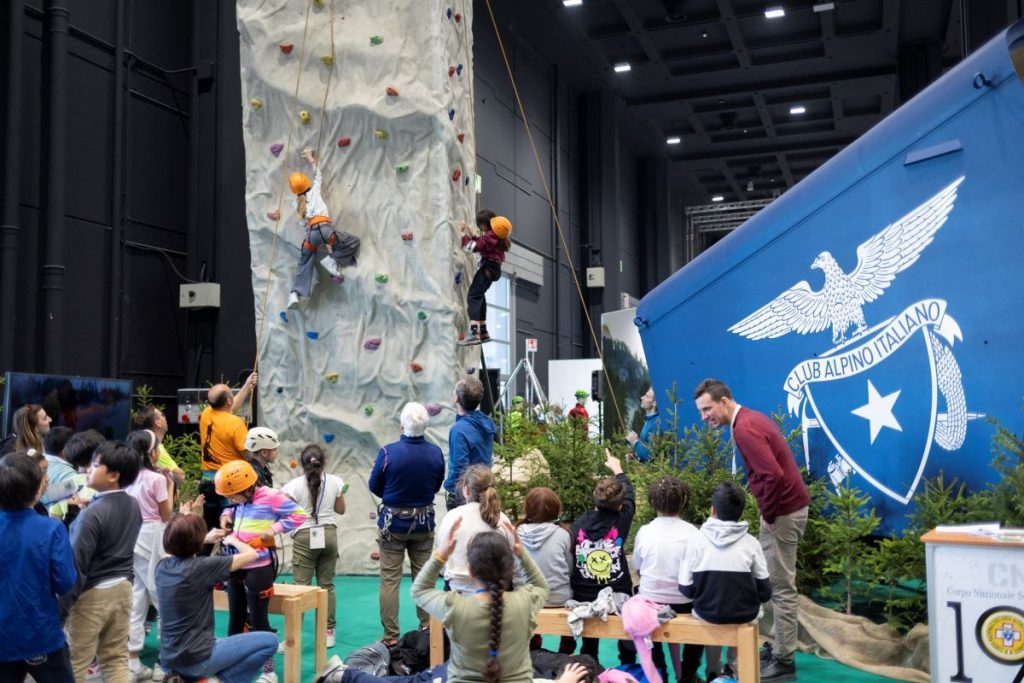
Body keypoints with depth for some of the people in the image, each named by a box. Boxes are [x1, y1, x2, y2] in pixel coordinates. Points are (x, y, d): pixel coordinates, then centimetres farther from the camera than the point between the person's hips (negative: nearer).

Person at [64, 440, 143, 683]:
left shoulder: (93, 513, -21)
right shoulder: (134, 506, 2)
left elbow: (76, 564, -19)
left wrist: (63, 603, -12)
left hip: (92, 594, -7)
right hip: (123, 588, 7)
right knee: (116, 660, 14)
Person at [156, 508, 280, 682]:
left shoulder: (162, 566, 1)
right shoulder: (201, 566, -19)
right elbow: (251, 554, -8)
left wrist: (206, 539, 27)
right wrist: (233, 540, 10)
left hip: (169, 659, 8)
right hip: (194, 659, -8)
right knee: (270, 641, -3)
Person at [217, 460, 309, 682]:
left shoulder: (271, 497, -15)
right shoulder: (240, 502, 4)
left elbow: (299, 515, -11)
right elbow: (232, 510, 26)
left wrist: (274, 529, -21)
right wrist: (227, 515, 4)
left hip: (259, 568, -7)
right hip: (237, 566, 7)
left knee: (258, 620, 0)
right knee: (235, 619, 16)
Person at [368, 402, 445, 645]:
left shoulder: (388, 452, -18)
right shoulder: (436, 453, -9)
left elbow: (374, 487, -5)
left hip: (393, 522, -3)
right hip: (424, 523, 3)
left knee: (390, 580, 7)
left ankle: (390, 637, 10)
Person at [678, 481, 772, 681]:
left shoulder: (696, 541, -10)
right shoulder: (751, 543, -9)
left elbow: (686, 590, -7)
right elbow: (765, 593, -4)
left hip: (707, 612, 0)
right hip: (743, 613, 0)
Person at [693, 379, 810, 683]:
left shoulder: (744, 429, -22)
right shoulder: (751, 418, 10)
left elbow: (774, 476, -31)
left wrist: (768, 514, -17)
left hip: (783, 511, -10)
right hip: (787, 506, 10)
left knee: (781, 587, -2)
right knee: (778, 583, 18)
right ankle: (778, 645, 28)